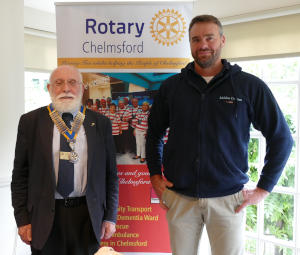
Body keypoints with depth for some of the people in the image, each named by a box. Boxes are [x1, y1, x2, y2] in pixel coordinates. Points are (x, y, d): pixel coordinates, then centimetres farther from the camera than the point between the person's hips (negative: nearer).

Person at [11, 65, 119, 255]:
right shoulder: (30, 121, 1)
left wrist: (110, 217, 2)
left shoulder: (100, 123, 2)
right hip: (44, 217, 0)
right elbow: (20, 174, 2)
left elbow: (110, 174, 4)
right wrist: (23, 219, -2)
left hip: (88, 215, 1)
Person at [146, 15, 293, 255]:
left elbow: (281, 138, 2)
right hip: (179, 198, 2)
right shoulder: (171, 86, 4)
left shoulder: (251, 87, -3)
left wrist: (263, 188, -1)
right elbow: (154, 133, 15)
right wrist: (155, 175, 7)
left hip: (228, 199, -1)